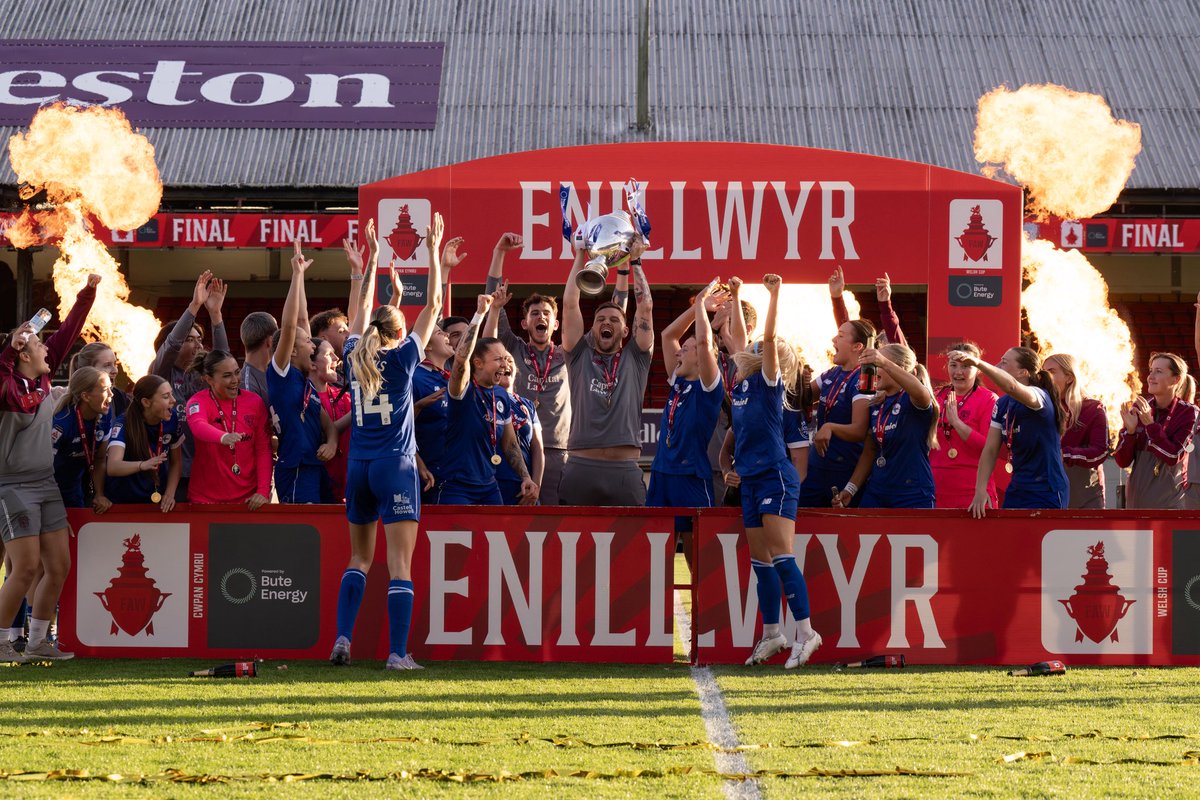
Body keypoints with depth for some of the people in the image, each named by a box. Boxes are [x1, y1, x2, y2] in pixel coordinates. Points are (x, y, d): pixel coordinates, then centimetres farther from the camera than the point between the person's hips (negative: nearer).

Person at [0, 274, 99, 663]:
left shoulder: (43, 378, 6)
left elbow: (68, 332, 12)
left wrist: (88, 292, 11)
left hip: (47, 484, 8)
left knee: (59, 567, 6)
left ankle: (37, 642, 17)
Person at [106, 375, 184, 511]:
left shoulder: (172, 418, -11)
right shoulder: (123, 426, -24)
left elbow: (176, 462, 1)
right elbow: (112, 467, -39)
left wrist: (169, 495, -12)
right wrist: (143, 465, -55)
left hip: (157, 501, 4)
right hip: (121, 502, -4)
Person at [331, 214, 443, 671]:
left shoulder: (355, 357, 6)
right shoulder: (403, 358, -4)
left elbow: (361, 309, 22)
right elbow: (433, 306, 2)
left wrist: (372, 260, 30)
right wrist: (433, 252, 9)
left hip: (358, 467, 5)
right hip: (395, 467, -5)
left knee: (359, 558, 16)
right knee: (400, 562, -6)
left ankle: (342, 638, 2)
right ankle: (398, 652, -12)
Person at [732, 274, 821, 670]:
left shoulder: (768, 382, -6)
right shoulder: (742, 382, 13)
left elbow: (770, 338, -18)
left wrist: (774, 294, -20)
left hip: (775, 477, -8)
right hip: (751, 479, 8)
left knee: (781, 556, -14)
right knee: (760, 560, 10)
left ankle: (805, 632, -15)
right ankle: (771, 634, 17)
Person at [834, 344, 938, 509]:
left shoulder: (910, 400, -8)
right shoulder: (876, 405, 12)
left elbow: (921, 392, -35)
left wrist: (884, 362, -45)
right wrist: (850, 489, 10)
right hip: (876, 494, 6)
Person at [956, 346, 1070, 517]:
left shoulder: (1040, 397, -17)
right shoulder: (1002, 405, 6)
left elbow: (1011, 387, -39)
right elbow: (990, 450, 4)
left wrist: (977, 362, -52)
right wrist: (980, 490, -8)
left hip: (1046, 495, -8)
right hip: (1017, 492, 8)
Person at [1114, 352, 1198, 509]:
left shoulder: (1188, 413, -5)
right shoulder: (1137, 409, 4)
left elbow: (1174, 457, -15)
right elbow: (1122, 461, 2)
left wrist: (1150, 424, -22)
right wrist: (1130, 430, -15)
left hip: (1171, 501, -4)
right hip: (1137, 500, 4)